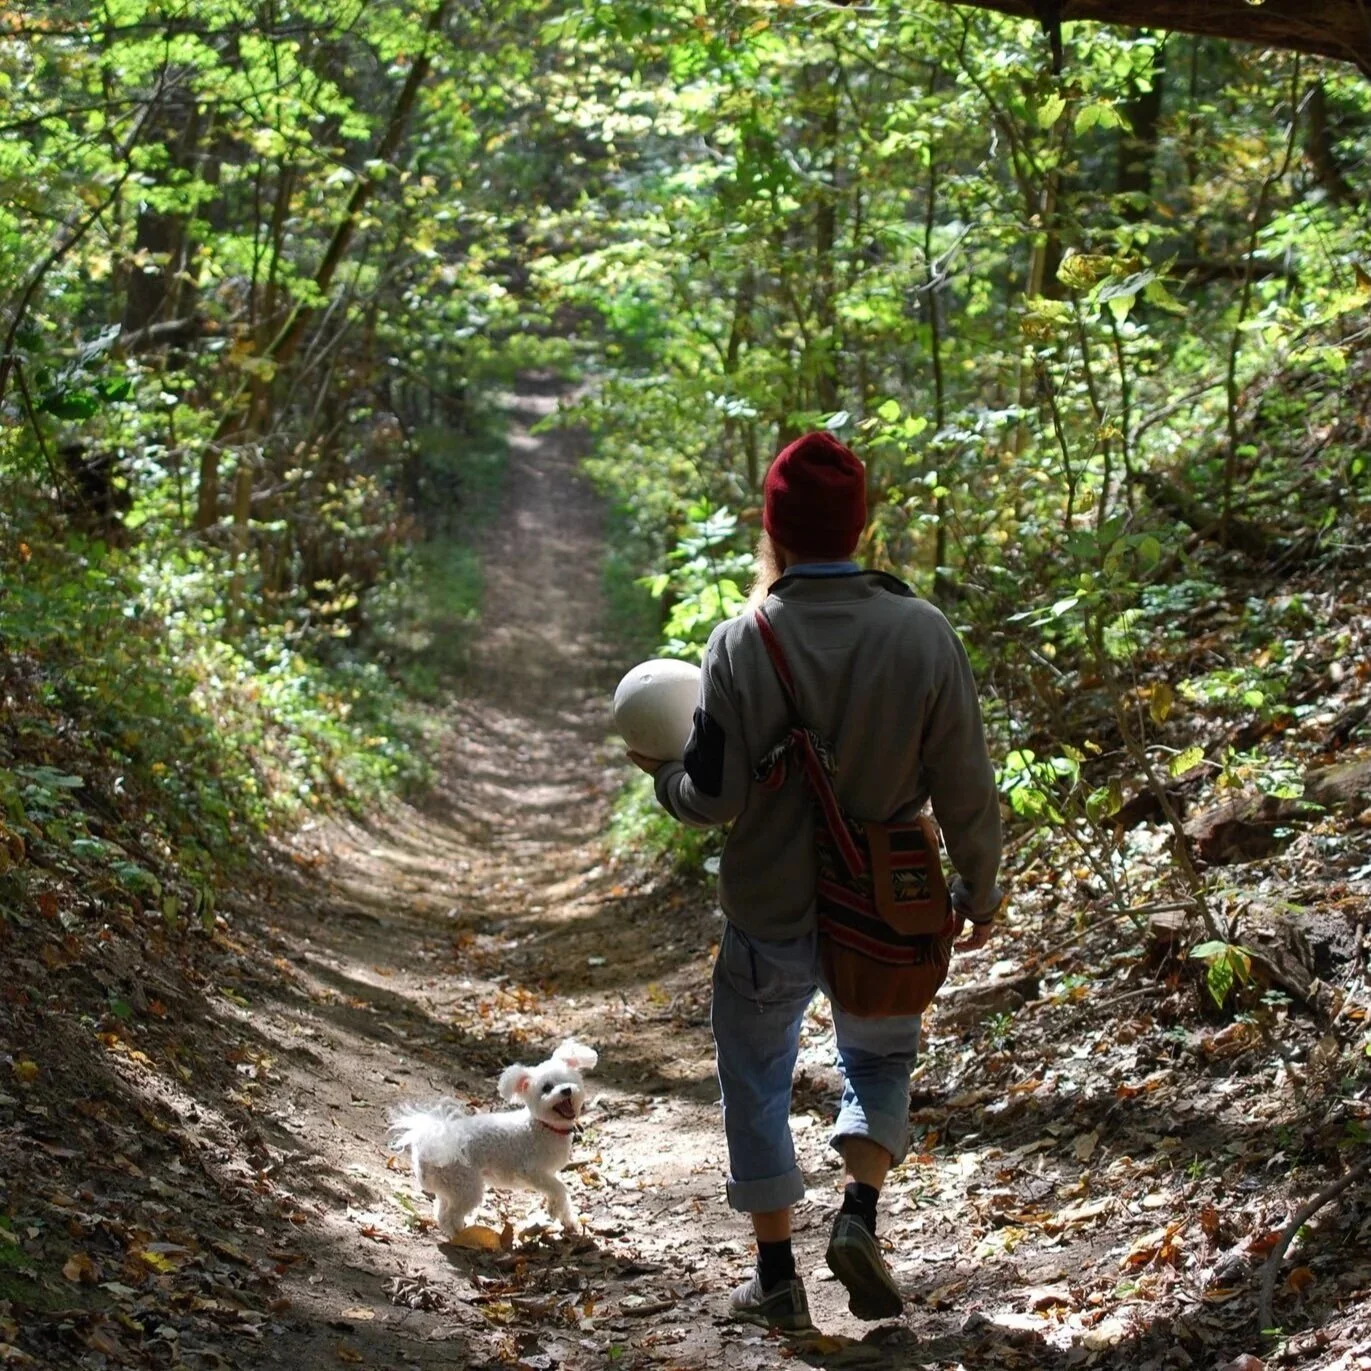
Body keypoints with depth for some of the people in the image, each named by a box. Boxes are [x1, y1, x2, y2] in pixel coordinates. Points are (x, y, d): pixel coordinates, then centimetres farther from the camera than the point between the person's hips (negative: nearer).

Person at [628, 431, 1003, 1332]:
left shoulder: (741, 644, -17)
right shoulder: (923, 633, -13)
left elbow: (713, 799, -13)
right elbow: (966, 790, -8)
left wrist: (663, 775, 9)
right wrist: (980, 890, 8)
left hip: (770, 915, -1)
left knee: (757, 1079, 19)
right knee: (881, 1055, 27)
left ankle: (777, 1276, 23)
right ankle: (861, 1214, 7)